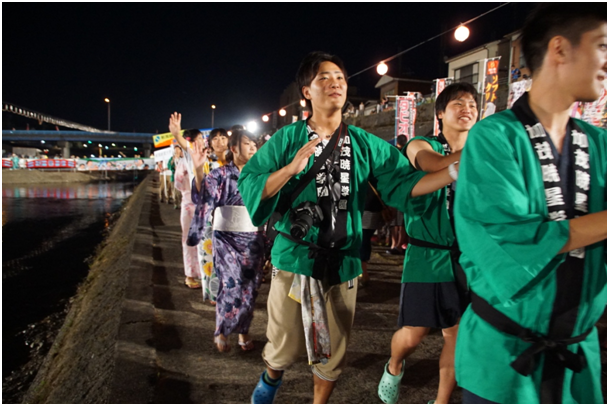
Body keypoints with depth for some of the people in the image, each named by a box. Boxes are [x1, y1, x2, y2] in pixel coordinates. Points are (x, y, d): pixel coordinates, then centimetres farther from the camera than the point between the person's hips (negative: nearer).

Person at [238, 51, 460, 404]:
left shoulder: (366, 145, 5)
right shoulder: (287, 139, -1)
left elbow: (402, 183, -2)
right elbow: (249, 187, -8)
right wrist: (292, 168, -22)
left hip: (342, 263, 2)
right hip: (294, 259, -2)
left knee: (333, 352, 14)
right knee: (285, 348, 9)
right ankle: (271, 377, 45)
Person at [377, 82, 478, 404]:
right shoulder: (421, 146, -1)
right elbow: (437, 165, -25)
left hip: (468, 258, 4)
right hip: (427, 256, -3)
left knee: (458, 334, 9)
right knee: (412, 336, 2)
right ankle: (394, 368, 37)